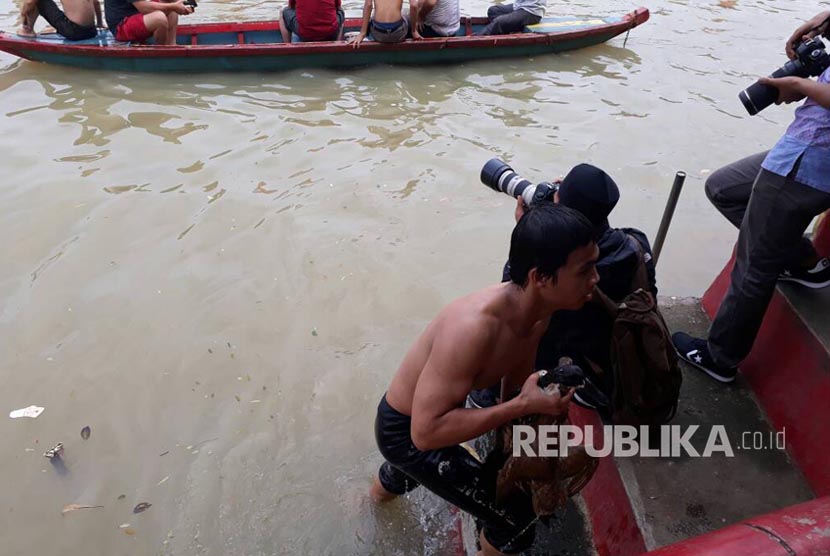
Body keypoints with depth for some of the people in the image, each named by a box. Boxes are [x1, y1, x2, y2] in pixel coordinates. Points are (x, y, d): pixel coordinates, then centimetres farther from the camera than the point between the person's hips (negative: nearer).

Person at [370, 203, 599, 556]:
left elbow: (516, 380, 2)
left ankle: (381, 491, 77)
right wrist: (523, 406, -37)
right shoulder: (474, 327, -41)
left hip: (430, 414, 8)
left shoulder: (537, 311, -15)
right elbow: (426, 432, -38)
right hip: (406, 430, -7)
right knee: (516, 520, -3)